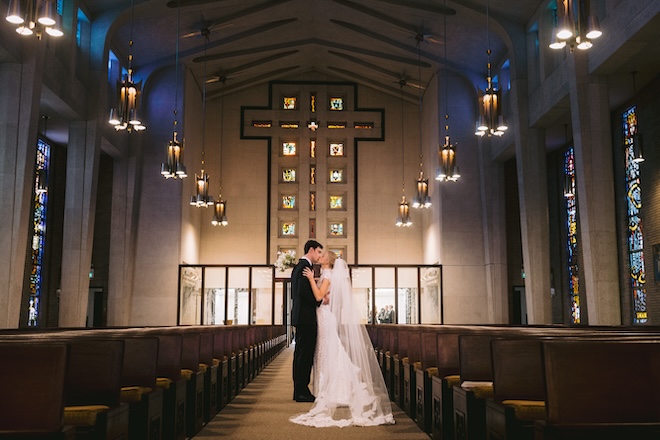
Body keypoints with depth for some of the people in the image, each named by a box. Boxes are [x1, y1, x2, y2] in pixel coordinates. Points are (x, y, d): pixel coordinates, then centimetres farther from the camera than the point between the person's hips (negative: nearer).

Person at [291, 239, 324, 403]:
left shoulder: (298, 267, 19)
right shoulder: (305, 266, -13)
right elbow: (303, 292, -23)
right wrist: (320, 300, -12)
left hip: (299, 316, 11)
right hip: (306, 317, -11)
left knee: (300, 354, 12)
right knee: (305, 354, -7)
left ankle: (299, 390, 17)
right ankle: (302, 391, -4)